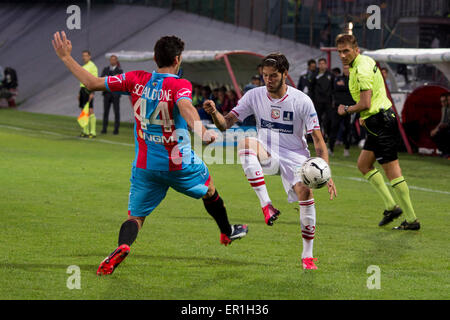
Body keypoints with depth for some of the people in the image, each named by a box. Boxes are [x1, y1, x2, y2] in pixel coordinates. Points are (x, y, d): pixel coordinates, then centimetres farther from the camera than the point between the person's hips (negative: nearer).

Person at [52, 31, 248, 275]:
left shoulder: (135, 80, -3)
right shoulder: (180, 85, -14)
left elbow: (92, 83, 0)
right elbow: (185, 106, -36)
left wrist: (66, 57, 10)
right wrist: (201, 132, -53)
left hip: (145, 166, 2)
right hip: (179, 163, -2)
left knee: (135, 216, 5)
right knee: (209, 189, 28)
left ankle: (122, 246, -28)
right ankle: (227, 232, 49)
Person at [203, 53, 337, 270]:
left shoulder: (302, 101, -11)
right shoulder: (255, 96, -4)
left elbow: (318, 139, -11)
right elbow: (225, 124, -4)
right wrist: (214, 113, -28)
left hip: (294, 157, -2)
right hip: (267, 155, 2)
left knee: (305, 193, -27)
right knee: (246, 142, -31)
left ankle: (307, 255, -10)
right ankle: (266, 204, -31)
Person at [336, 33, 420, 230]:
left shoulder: (362, 69, -18)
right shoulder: (365, 61, 13)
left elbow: (365, 103, -24)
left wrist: (346, 110, -7)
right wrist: (365, 116, 22)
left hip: (381, 123, -11)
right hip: (378, 120, 11)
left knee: (392, 171, -8)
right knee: (363, 164, 16)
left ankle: (412, 220, -5)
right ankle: (391, 206, 15)